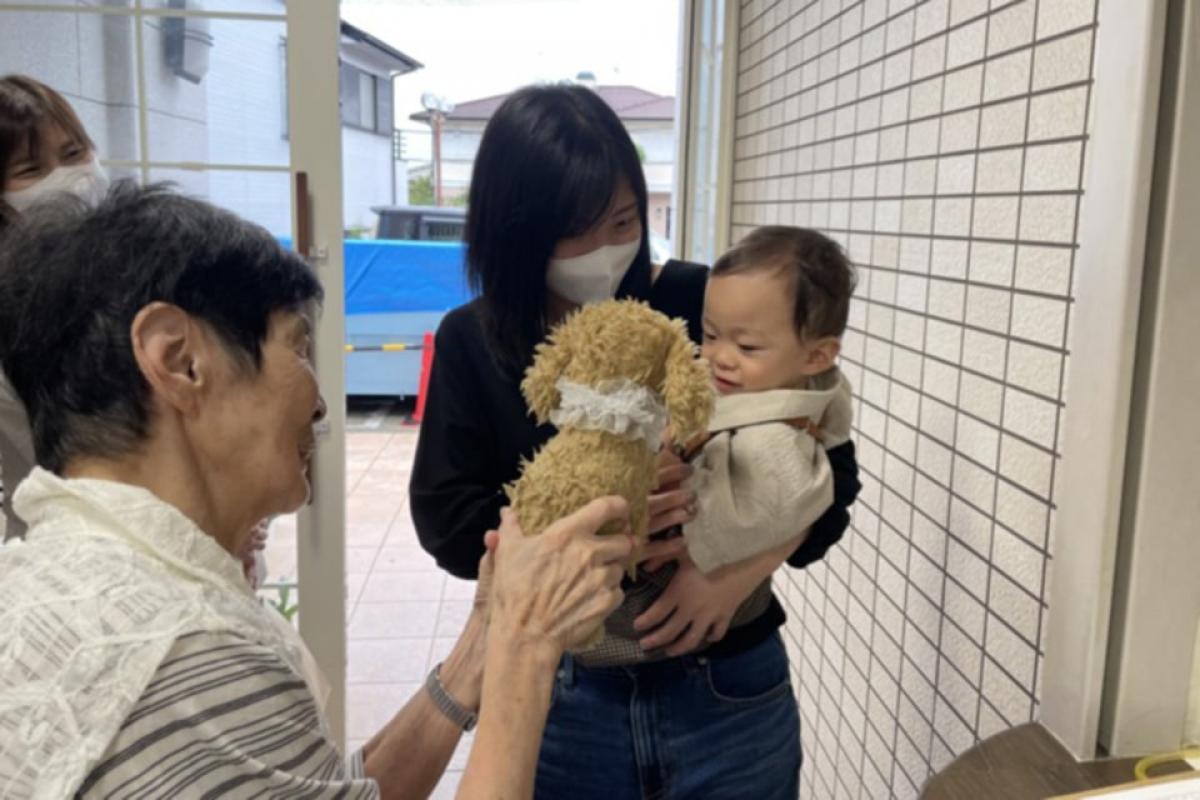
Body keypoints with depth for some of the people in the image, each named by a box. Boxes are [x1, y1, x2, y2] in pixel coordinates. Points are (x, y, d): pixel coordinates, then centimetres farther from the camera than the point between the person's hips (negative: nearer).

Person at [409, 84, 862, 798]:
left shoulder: (710, 305, -9)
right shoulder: (473, 343, -4)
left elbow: (830, 471, -5)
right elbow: (448, 523, -8)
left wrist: (736, 573, -20)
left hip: (729, 691, 0)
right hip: (560, 699, 1)